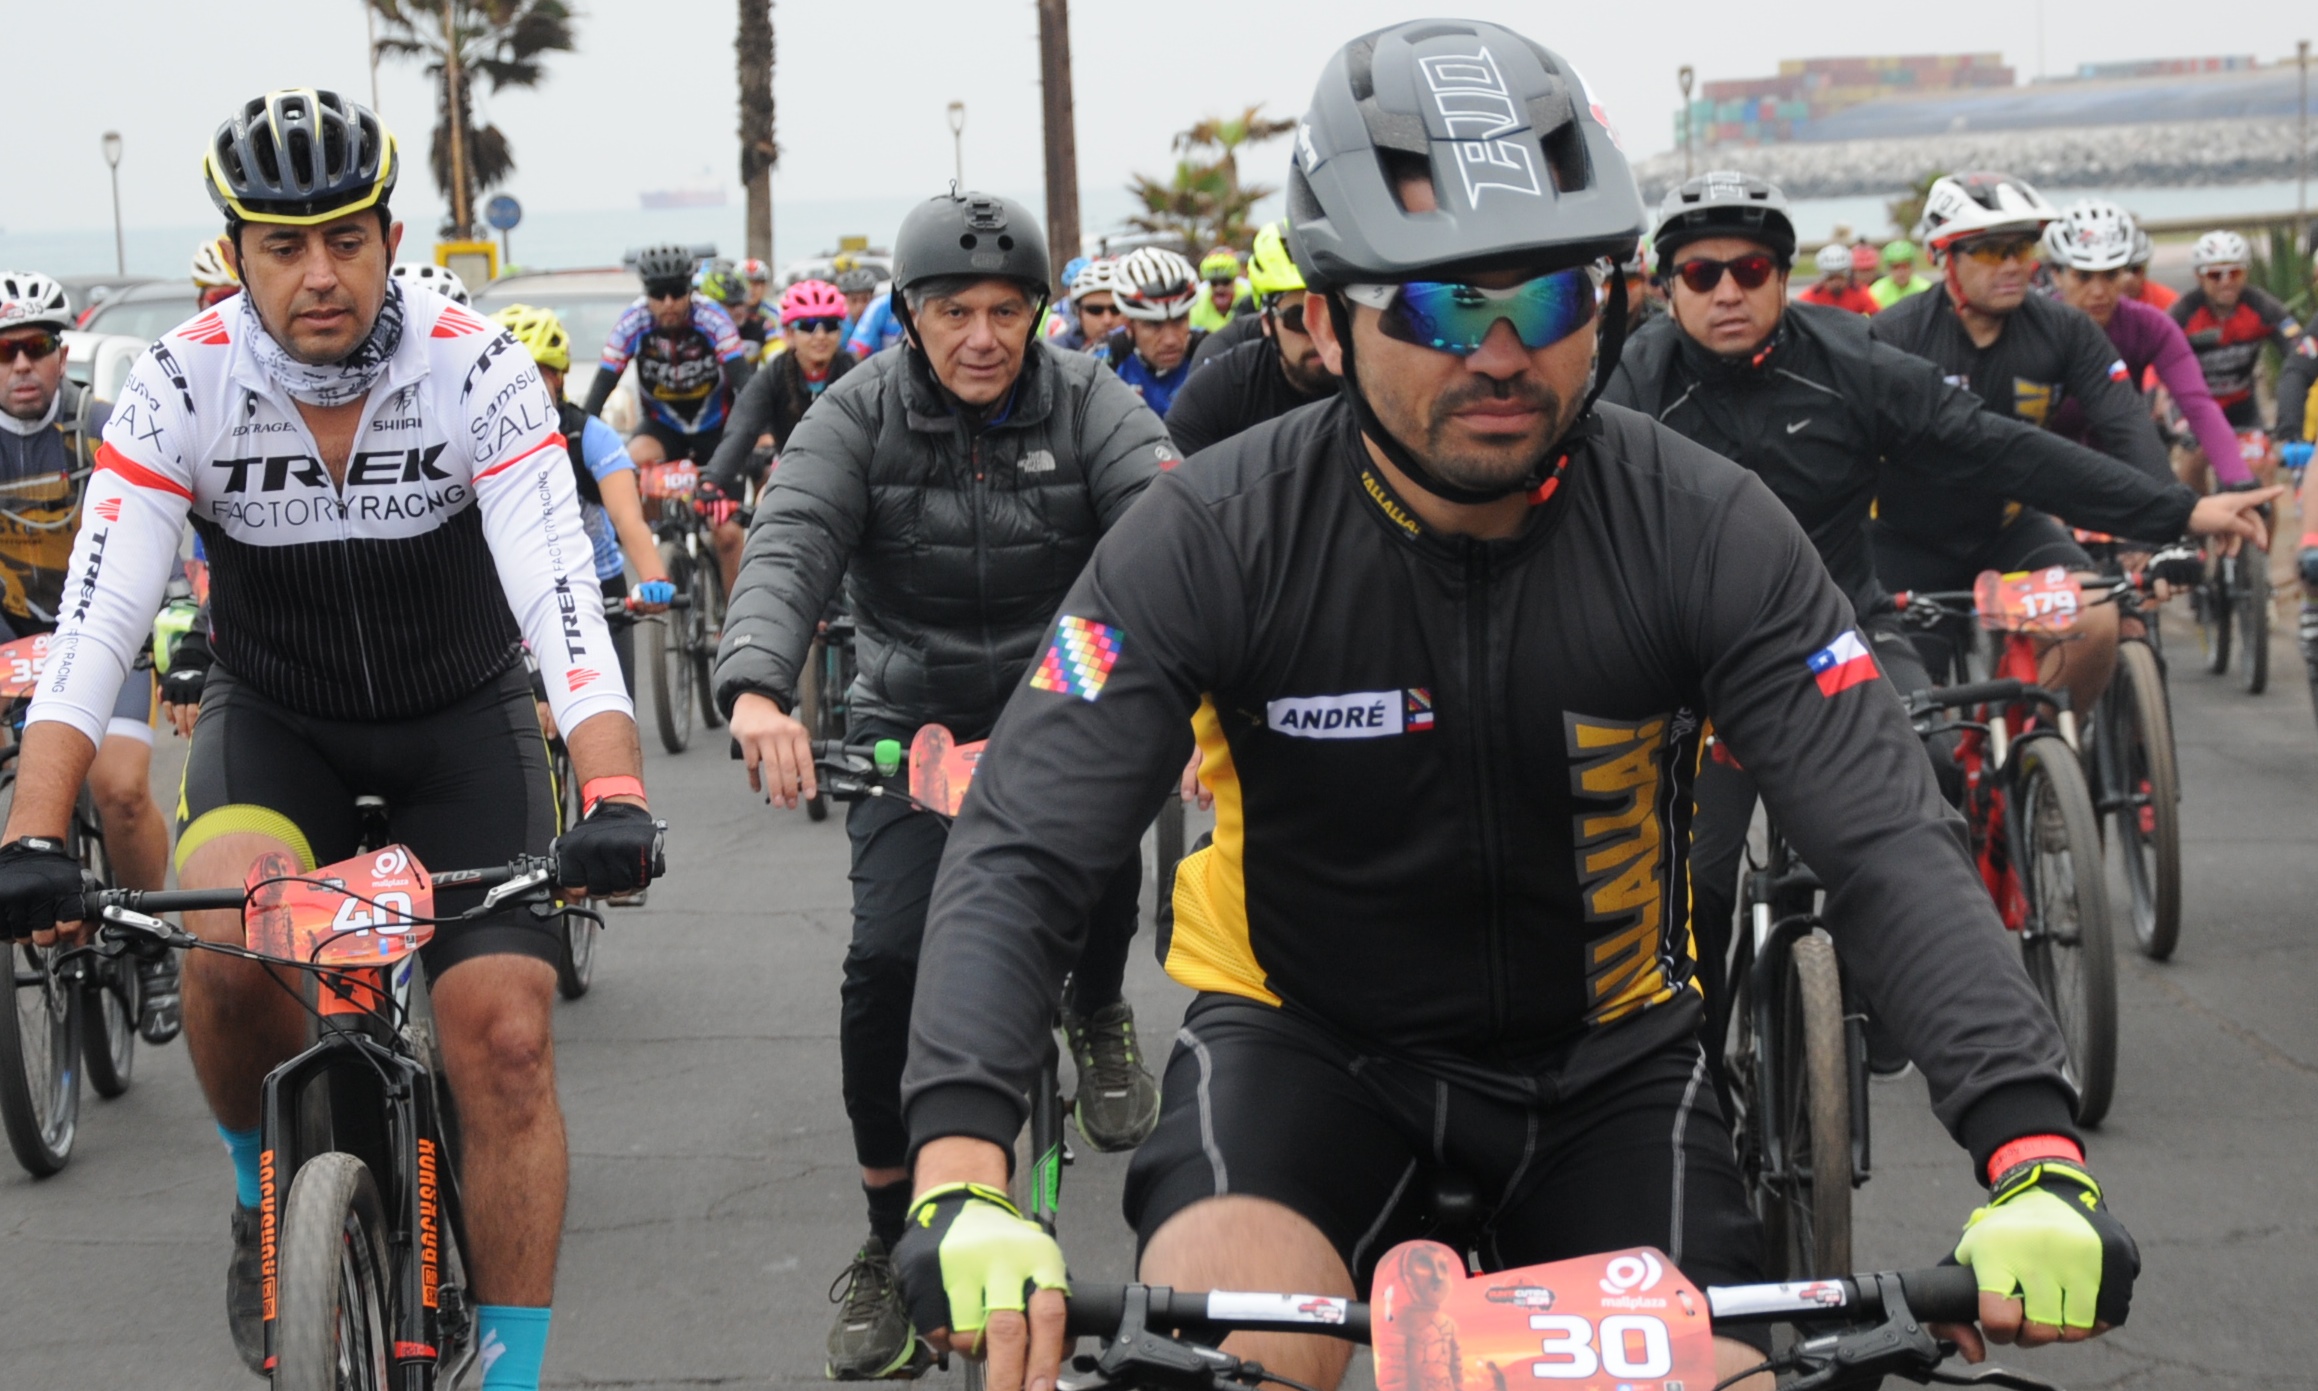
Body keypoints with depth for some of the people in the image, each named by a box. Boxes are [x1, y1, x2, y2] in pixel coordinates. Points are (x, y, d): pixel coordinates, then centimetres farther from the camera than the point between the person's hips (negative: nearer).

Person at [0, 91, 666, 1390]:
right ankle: (269, 1195, 1)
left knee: (505, 1034, -16)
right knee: (227, 936, -29)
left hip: (462, 718, 0)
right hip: (276, 720, 1)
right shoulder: (181, 384, -19)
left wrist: (617, 801, -45)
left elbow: (563, 601, -29)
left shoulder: (478, 371, -22)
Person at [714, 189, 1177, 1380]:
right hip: (916, 717, -1)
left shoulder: (1086, 402, -10)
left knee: (1098, 847, -26)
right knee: (887, 958, -16)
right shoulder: (858, 417, -10)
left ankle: (1097, 1011, 13)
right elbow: (787, 550, -24)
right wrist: (756, 690, -45)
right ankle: (890, 1246, 1)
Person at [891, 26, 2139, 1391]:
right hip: (1303, 1035, -2)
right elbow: (1018, 854, -24)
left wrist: (2038, 1159, -36)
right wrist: (961, 1180, -41)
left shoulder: (1708, 532, -16)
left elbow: (1894, 845, -20)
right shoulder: (1215, 538, -18)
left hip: (1605, 1056, 2)